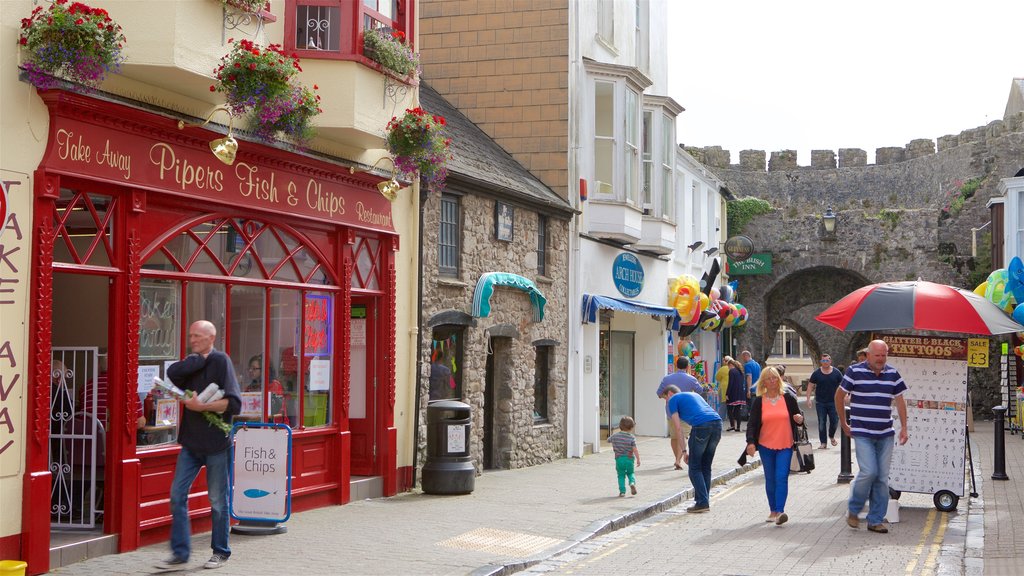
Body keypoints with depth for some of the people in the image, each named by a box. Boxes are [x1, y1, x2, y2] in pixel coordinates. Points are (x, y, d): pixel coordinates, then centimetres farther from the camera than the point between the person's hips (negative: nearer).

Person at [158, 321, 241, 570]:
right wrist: (199, 359, -12)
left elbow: (233, 403, -14)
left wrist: (202, 406, -20)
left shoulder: (220, 361, -7)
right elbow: (173, 372, -12)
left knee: (218, 500, 5)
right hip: (191, 442, 6)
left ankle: (220, 552, 19)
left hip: (215, 442, -6)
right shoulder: (193, 363, 11)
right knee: (177, 495, 0)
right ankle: (180, 553, 7)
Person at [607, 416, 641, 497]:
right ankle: (632, 483, -10)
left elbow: (609, 440, 18)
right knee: (630, 473, 18)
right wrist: (638, 459, -10)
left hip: (619, 459, 1)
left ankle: (622, 491, 3)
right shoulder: (632, 437, -10)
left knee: (621, 476, 10)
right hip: (629, 459, -1)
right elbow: (635, 449, -15)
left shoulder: (615, 436, -1)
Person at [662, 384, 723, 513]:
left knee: (694, 467, 6)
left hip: (701, 425, -6)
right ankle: (704, 501, 18)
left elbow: (678, 428, 7)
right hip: (717, 422, 6)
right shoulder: (694, 394, 35)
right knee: (706, 466, 17)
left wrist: (684, 451, 10)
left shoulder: (673, 400, 15)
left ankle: (702, 502, -1)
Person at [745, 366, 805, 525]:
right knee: (770, 479, 9)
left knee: (782, 478, -13)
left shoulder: (788, 398, 2)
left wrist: (800, 419, -11)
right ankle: (773, 510, 19)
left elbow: (798, 415, 13)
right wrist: (750, 442, -16)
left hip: (785, 446, -1)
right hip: (765, 446, 1)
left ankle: (780, 511, -19)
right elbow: (752, 423, -2)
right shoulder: (759, 402, 1)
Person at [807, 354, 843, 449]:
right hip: (820, 403, 0)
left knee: (835, 421, -1)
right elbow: (810, 386, 3)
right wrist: (808, 399, -5)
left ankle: (832, 436, 28)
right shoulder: (816, 373, 1)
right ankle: (823, 443, 9)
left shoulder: (836, 373, 2)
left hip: (833, 402, 0)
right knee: (821, 423, 2)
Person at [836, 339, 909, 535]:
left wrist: (904, 427, 9)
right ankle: (853, 510, 7)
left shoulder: (893, 373, 7)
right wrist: (843, 422, 8)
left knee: (882, 477, 3)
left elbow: (899, 400, 15)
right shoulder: (855, 372, -5)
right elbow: (839, 395, 4)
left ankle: (876, 520, 12)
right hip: (862, 432, -4)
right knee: (869, 472, -15)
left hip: (885, 434, 4)